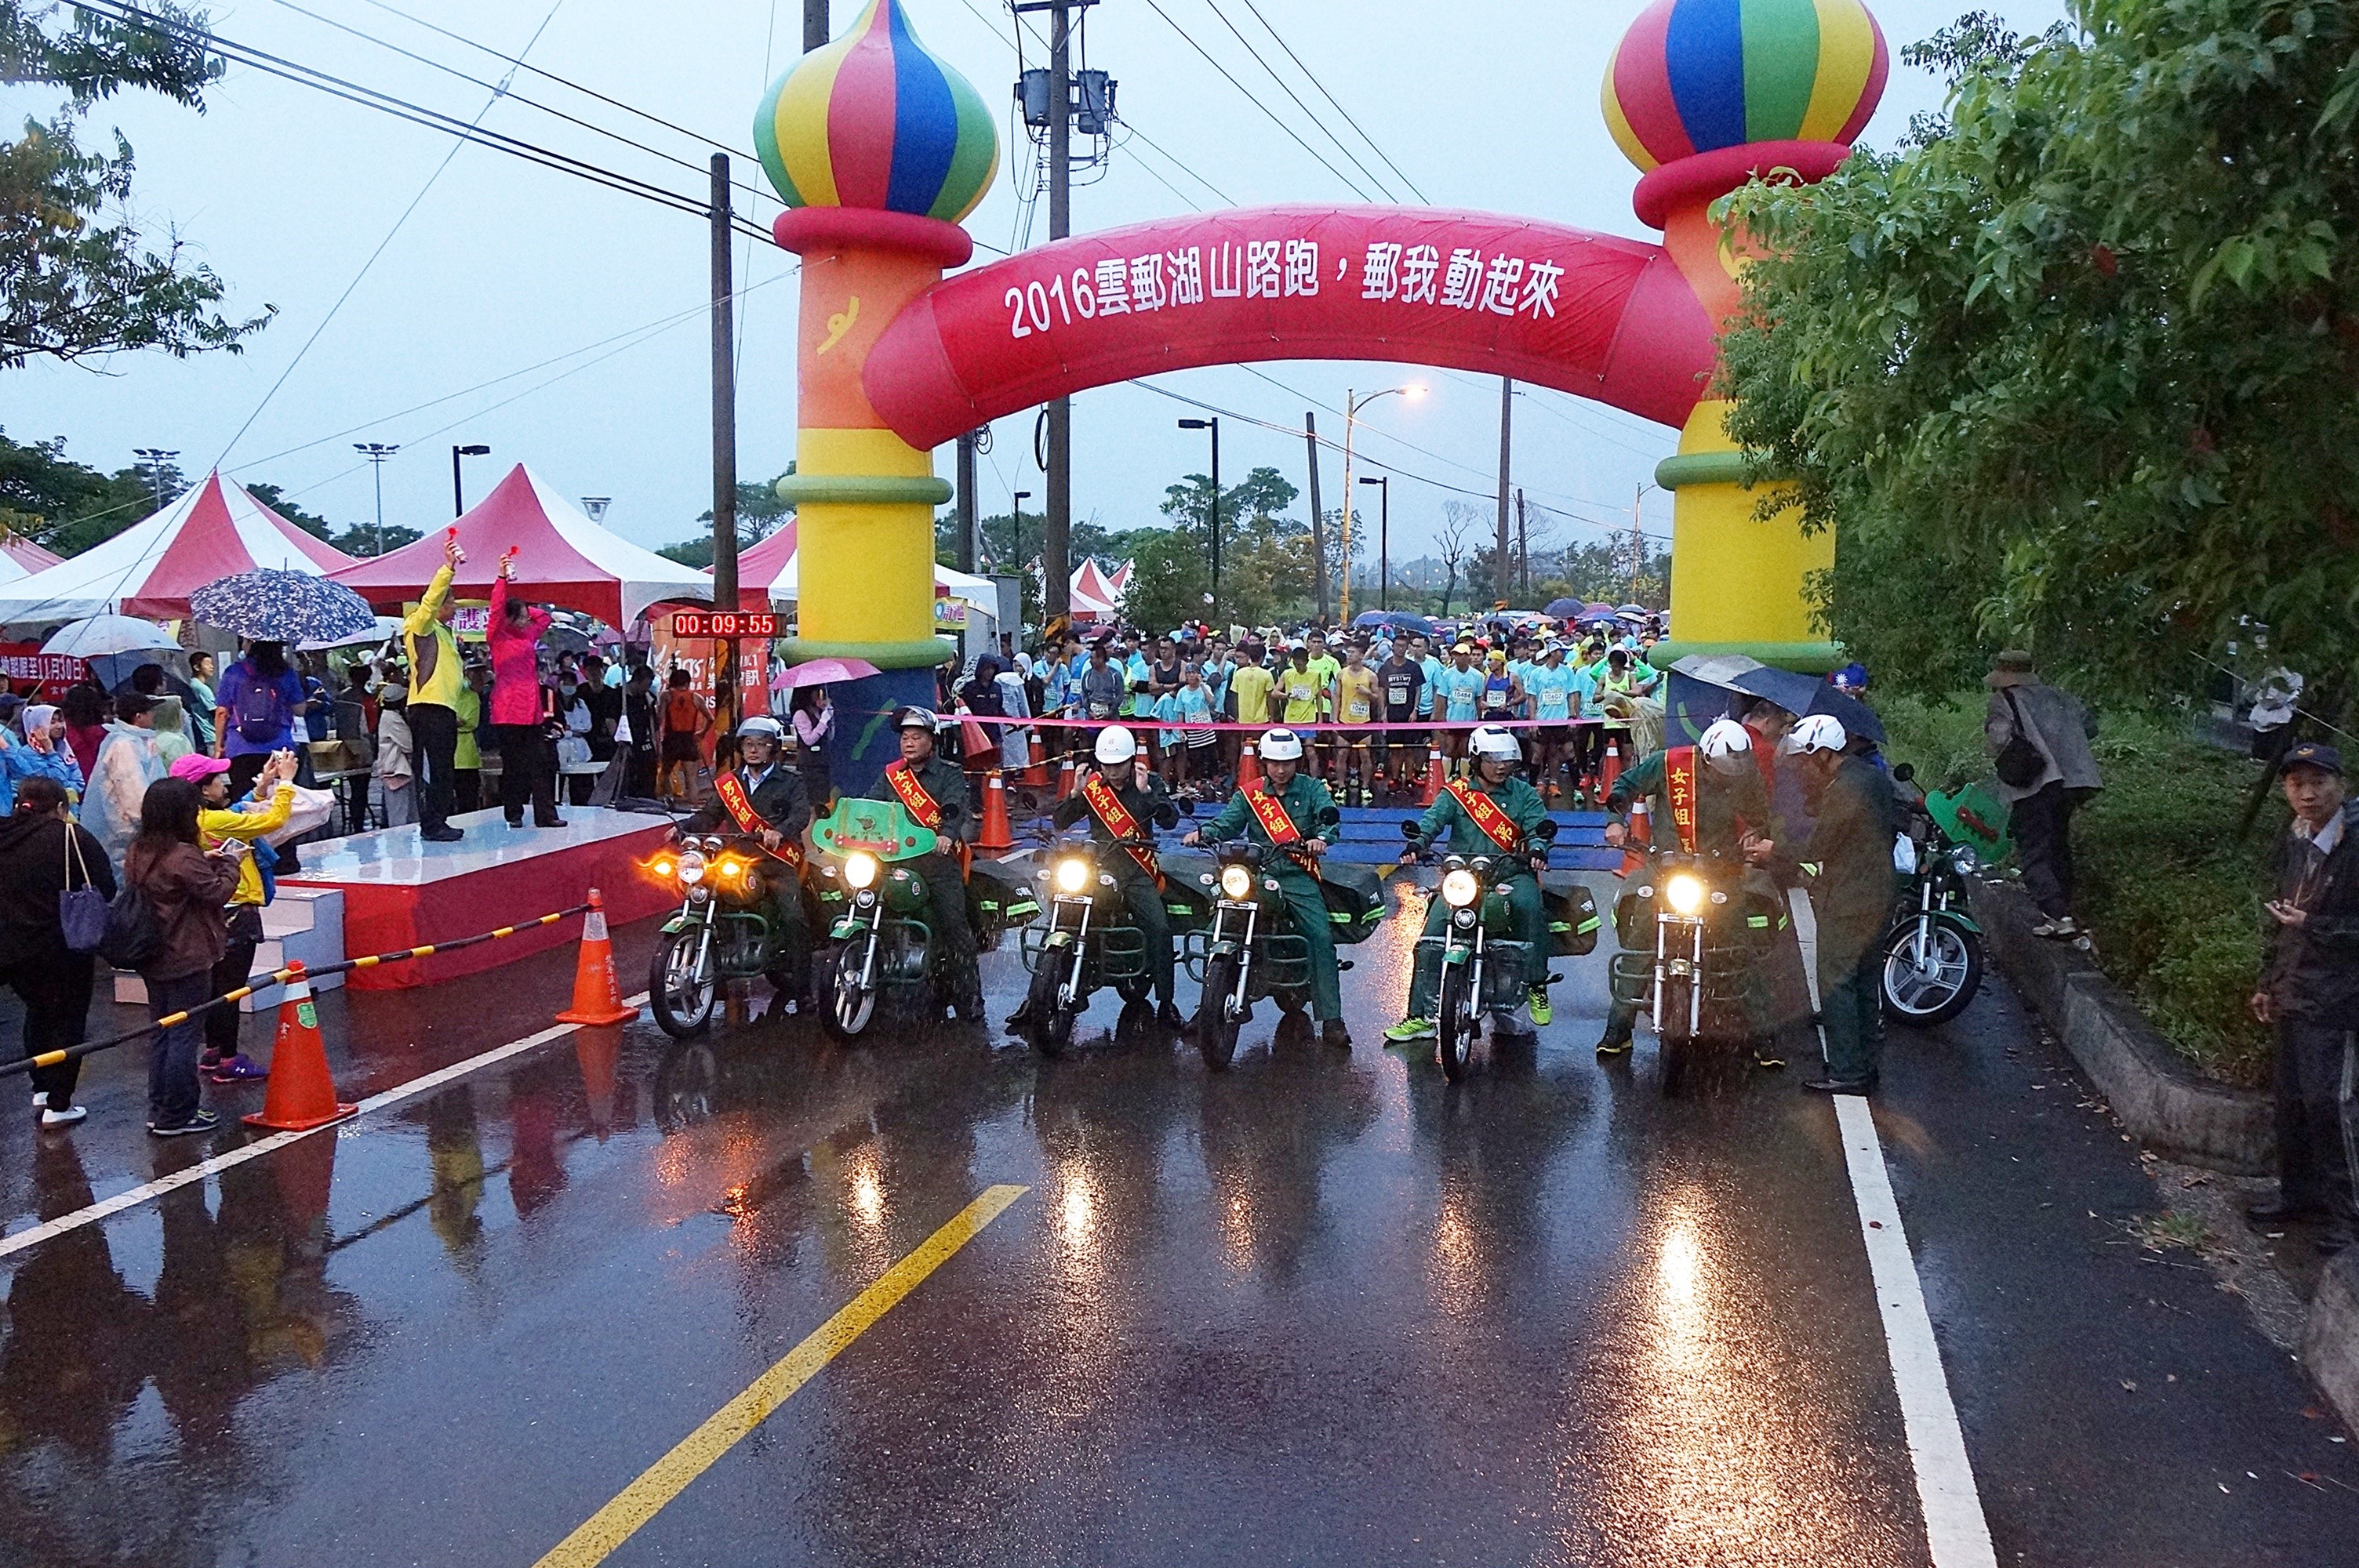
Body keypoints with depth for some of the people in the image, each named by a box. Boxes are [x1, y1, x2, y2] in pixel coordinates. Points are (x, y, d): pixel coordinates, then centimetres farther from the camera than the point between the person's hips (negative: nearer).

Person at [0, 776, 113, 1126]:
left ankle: (42, 1088, 33)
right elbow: (105, 890, -12)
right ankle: (58, 1106, 9)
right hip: (62, 949, -5)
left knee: (39, 1011, 26)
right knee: (68, 1021, 8)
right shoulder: (71, 837, -10)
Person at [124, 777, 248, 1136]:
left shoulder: (137, 854, 6)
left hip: (152, 959, 8)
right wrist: (230, 863, 1)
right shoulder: (184, 857, -20)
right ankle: (176, 1117, 4)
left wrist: (209, 862, 4)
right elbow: (218, 893, -15)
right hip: (188, 959, -8)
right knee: (185, 1035, -1)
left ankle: (158, 1111, 23)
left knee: (161, 1033, 16)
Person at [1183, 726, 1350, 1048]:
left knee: (1321, 938, -17)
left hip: (1298, 875, -2)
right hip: (1256, 873, 2)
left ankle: (1331, 1020, -13)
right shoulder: (1249, 794, 14)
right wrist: (1202, 833, -17)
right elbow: (1227, 823, 4)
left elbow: (1329, 816, -6)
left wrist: (1321, 837, -29)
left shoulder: (1311, 789, 10)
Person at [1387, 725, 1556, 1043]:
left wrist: (1537, 850, -23)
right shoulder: (1457, 792, 9)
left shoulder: (1524, 794, 12)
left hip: (1510, 872, 0)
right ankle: (1421, 1015, -10)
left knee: (1530, 906, -32)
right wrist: (1418, 842, -26)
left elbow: (1539, 826, 0)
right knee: (1433, 931, -16)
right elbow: (1434, 818, -5)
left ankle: (1536, 984, -15)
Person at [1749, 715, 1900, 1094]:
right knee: (1866, 980, 16)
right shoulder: (1874, 776, 9)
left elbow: (1819, 846, -17)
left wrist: (1774, 852, 0)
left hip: (1847, 904, -10)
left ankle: (1846, 1071, -1)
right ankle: (1867, 1062, 25)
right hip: (1878, 894, 10)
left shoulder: (1844, 789, -21)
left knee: (1836, 981, -3)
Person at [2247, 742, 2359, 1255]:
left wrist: (2314, 926, -21)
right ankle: (2298, 1192, 28)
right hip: (2293, 995, 8)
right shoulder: (2293, 842, 8)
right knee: (2291, 1099, 14)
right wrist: (2267, 982, 18)